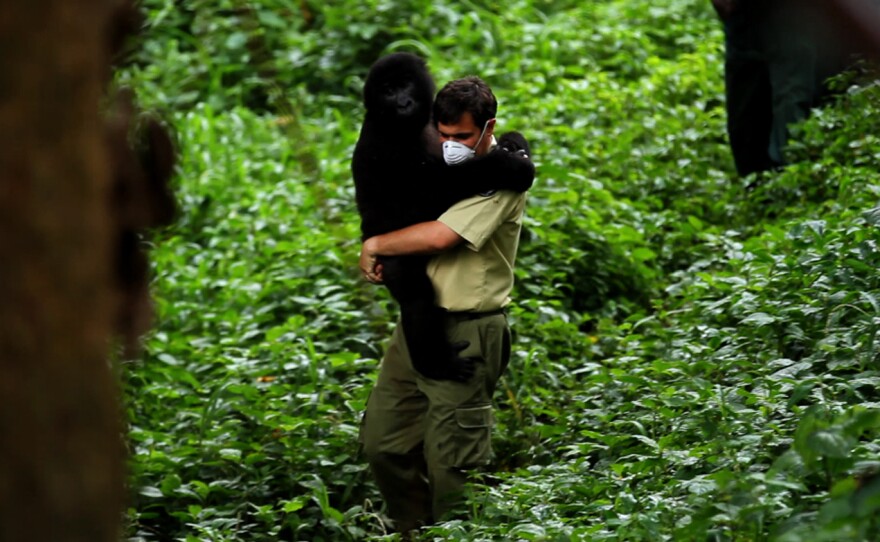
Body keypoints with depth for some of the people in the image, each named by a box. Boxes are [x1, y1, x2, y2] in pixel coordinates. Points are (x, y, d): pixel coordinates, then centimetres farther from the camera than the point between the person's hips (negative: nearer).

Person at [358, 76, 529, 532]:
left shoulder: (502, 178, -14)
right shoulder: (443, 166, 13)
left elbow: (441, 236, -25)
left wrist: (376, 245, -10)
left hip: (464, 334, -9)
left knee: (451, 461, -5)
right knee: (383, 442, 11)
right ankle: (414, 532, 25)